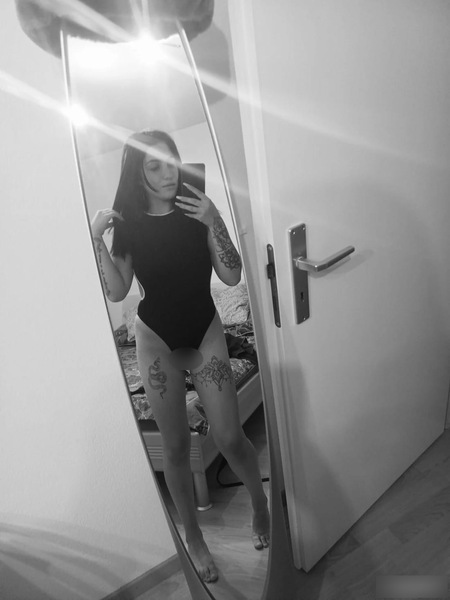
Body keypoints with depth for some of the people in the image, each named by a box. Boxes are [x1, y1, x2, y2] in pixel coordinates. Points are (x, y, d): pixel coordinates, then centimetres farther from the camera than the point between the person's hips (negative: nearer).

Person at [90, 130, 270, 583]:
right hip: (156, 339, 0)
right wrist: (95, 237, -16)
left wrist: (213, 222, -19)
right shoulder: (127, 222, -3)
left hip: (205, 331, 0)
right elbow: (116, 291, -8)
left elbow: (232, 276, -9)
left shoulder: (198, 208, -4)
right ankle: (193, 537, 32)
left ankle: (261, 502, 34)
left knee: (229, 437, 1)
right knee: (176, 445, 8)